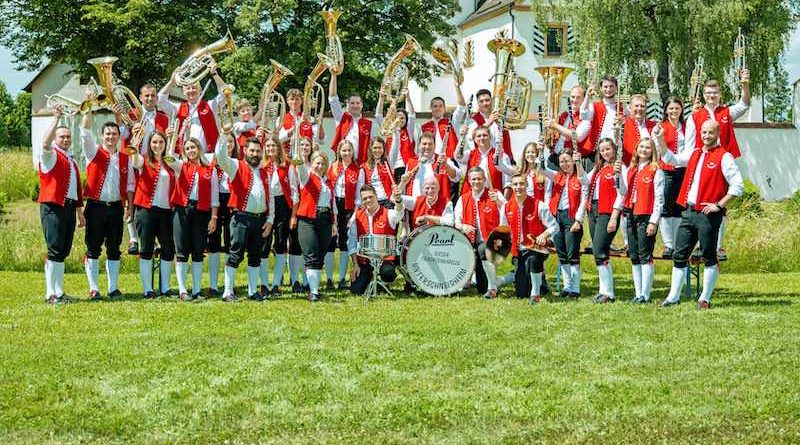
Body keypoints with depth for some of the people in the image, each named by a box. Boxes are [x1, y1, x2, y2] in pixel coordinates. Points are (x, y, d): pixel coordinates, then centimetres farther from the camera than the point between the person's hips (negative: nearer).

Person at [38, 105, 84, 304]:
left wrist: (79, 211, 23)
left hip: (69, 208, 7)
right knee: (55, 249, -11)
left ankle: (59, 292, 12)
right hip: (53, 208, -7)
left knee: (63, 251, 8)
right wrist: (56, 119, -26)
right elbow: (45, 143, -24)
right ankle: (51, 294, -12)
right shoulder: (50, 156, 0)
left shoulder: (71, 160, 22)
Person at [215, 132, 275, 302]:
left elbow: (270, 198, 16)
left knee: (255, 256, 10)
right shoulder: (236, 166, 3)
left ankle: (253, 291, 18)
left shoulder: (265, 172, 17)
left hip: (260, 219, 5)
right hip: (241, 218, -5)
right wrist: (224, 134, -22)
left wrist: (270, 219, 9)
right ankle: (228, 292, -6)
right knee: (236, 254, -7)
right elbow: (220, 155, -15)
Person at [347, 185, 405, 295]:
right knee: (356, 290, -10)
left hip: (385, 258, -3)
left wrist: (398, 200, -53)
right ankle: (369, 277, 25)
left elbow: (398, 214, -30)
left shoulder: (388, 214, -5)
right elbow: (352, 242, 6)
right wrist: (355, 265, 0)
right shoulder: (357, 217, 3)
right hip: (363, 260, 3)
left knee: (388, 273, -35)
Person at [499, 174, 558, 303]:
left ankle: (536, 293, -21)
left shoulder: (538, 206, -8)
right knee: (521, 294, 3)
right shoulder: (506, 208, 3)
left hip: (536, 248, -4)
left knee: (533, 259, -44)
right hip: (518, 251, 4)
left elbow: (554, 227, -4)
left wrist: (544, 235, -23)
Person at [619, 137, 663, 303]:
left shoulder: (656, 171, -4)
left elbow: (659, 199, -8)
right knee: (634, 256, 8)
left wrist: (653, 221, -14)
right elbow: (623, 192, 9)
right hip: (631, 216, 7)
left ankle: (645, 294, -5)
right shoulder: (630, 170, 15)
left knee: (645, 256, -7)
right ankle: (638, 292, 13)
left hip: (646, 217, -7)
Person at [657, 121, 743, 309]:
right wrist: (660, 140, 6)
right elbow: (671, 159, 20)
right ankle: (673, 296, 13)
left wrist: (719, 205, -14)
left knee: (709, 257, 1)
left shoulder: (724, 157, -6)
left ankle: (705, 299, 7)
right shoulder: (694, 154, 15)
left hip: (708, 214, -7)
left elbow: (738, 185, -11)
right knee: (679, 255, 8)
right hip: (689, 212, 7)